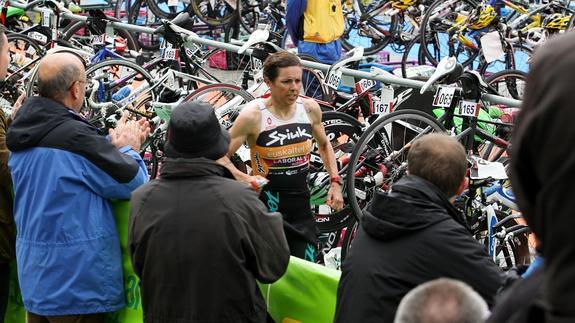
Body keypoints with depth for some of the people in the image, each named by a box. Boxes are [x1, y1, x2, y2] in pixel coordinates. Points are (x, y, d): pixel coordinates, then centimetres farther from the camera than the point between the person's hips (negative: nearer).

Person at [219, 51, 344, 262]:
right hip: (268, 207, -5)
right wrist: (243, 179, -27)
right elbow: (220, 156, -11)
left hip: (302, 207, 5)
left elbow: (324, 145, 18)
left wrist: (335, 183, 10)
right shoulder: (253, 115, -15)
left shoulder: (310, 108, -1)